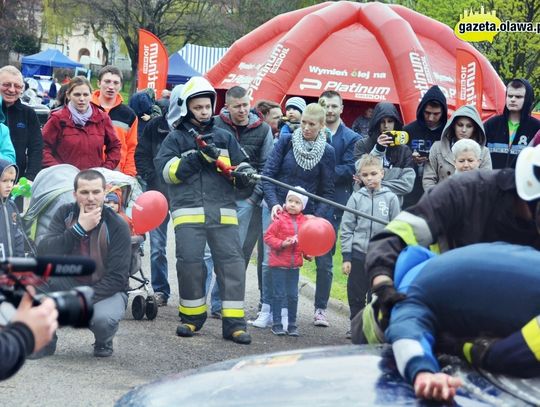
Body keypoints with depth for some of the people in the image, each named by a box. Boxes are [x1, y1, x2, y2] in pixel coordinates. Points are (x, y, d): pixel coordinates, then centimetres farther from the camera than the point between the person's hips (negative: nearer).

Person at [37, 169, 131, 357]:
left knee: (102, 318, -37)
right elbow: (44, 252, -22)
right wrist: (79, 229, -30)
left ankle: (104, 342, 4)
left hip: (107, 290, -3)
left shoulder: (118, 226, -16)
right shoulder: (65, 214, -7)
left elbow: (117, 278, -19)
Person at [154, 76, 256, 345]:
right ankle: (192, 316, 12)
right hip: (188, 210, -2)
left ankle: (233, 322, -4)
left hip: (223, 210, 2)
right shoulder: (176, 138, 12)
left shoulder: (224, 137, 19)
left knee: (232, 261, -6)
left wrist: (243, 174, -3)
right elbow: (166, 169, -2)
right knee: (189, 260, -8)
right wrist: (197, 157, -11)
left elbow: (243, 166, 21)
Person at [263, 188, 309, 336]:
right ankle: (277, 324, 8)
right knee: (279, 295, 0)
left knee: (293, 295, 8)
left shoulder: (304, 221, 5)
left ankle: (292, 324, 16)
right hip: (278, 263, -4)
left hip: (295, 264, 4)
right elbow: (268, 236, -8)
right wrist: (282, 243, -19)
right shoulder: (280, 219, -9)